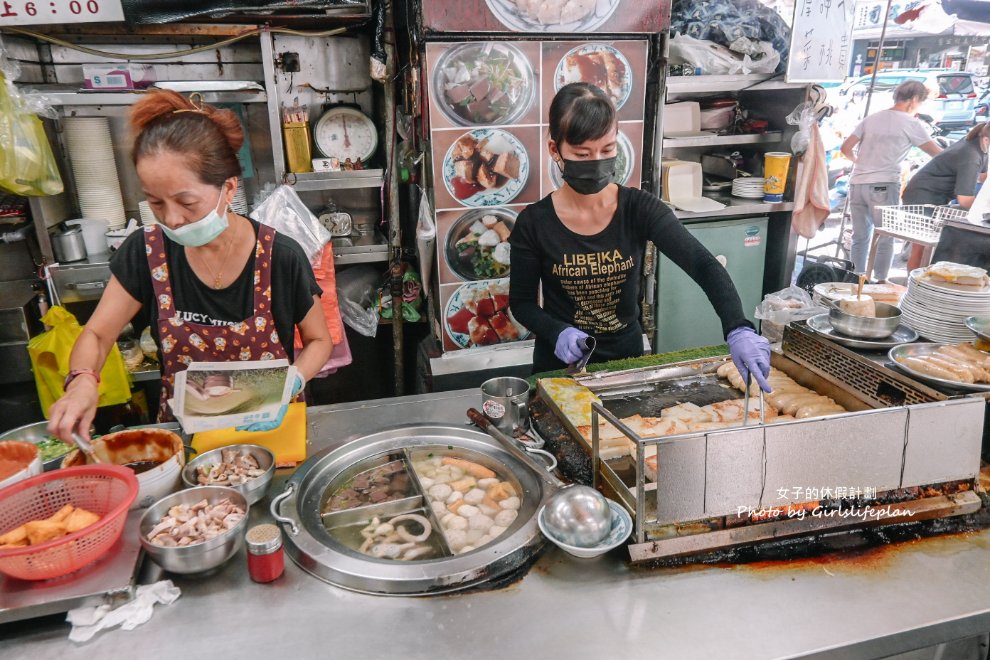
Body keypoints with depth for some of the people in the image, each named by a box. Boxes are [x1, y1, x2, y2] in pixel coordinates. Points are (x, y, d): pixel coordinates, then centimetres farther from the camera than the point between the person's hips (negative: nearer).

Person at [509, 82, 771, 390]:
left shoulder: (641, 209, -13)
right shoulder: (534, 222, -14)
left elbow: (705, 266, -23)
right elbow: (522, 302, -4)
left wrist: (738, 329, -40)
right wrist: (558, 333, -24)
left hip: (626, 356, 2)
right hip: (560, 364, -1)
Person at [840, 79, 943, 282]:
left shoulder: (871, 119, 14)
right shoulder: (911, 123, 1)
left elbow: (845, 148, 13)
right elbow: (938, 154, 5)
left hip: (857, 184, 5)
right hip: (883, 186, -5)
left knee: (860, 237, 12)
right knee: (886, 238, 3)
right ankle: (880, 282, 3)